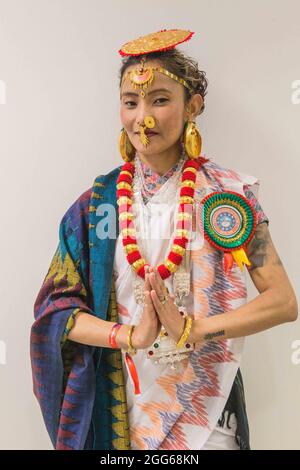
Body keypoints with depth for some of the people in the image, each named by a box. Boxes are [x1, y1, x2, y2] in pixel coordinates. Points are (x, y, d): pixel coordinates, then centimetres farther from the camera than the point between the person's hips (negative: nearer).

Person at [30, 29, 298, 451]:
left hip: (207, 402, -1)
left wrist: (190, 328, -21)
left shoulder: (229, 193, -7)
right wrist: (130, 335, -21)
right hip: (123, 402, 1)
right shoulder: (97, 202, -4)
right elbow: (56, 305, -5)